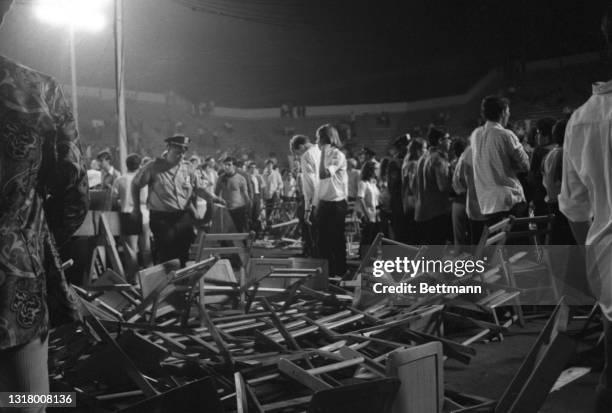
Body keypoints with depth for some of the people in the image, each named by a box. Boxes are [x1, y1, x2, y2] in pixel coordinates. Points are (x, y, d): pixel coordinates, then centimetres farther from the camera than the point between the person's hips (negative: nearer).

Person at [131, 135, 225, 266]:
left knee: (183, 254, 8)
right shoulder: (153, 167, -5)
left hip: (184, 216, 4)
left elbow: (199, 187, 12)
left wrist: (212, 197, -6)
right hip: (162, 218, -4)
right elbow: (135, 185, 5)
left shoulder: (187, 168, 6)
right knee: (164, 254, -4)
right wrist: (136, 208, 6)